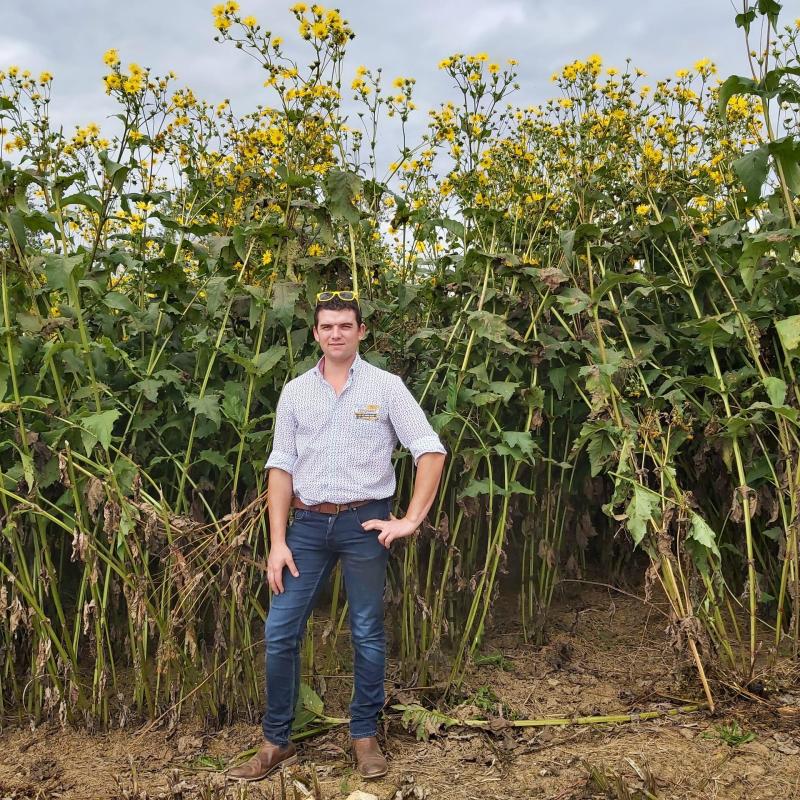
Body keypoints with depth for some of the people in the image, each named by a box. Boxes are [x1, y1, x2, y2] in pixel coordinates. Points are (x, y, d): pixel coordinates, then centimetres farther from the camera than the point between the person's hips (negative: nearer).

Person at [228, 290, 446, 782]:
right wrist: (277, 541, -1)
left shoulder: (385, 386, -1)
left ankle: (366, 737, 25)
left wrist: (412, 520, -10)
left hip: (365, 523, -2)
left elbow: (432, 451, -5)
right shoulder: (295, 392, 7)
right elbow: (281, 467, 5)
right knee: (280, 632, 2)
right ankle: (277, 743, 17)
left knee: (368, 634, 8)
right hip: (309, 524, 3)